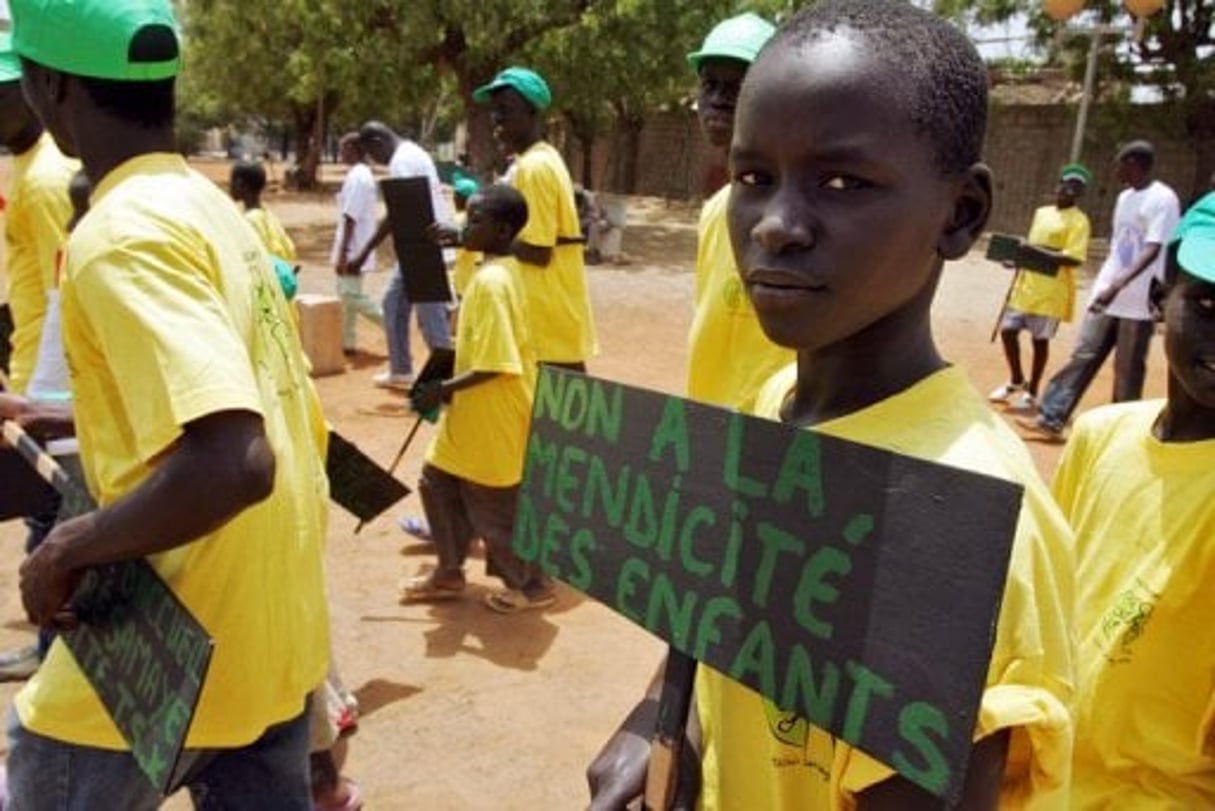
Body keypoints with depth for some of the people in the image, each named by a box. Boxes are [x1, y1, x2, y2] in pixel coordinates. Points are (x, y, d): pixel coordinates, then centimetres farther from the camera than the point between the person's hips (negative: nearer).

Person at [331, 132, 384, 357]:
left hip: (353, 248, -10)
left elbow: (351, 218, -22)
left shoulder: (356, 177, -18)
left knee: (352, 296, -7)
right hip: (355, 247, 10)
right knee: (347, 295, 12)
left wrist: (342, 252, -22)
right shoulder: (362, 174, 13)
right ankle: (348, 342, 17)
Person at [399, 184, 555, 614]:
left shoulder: (491, 281, -24)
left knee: (494, 507, 4)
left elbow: (496, 365, -28)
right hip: (474, 416, 10)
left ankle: (533, 584, 22)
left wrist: (445, 389, -20)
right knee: (438, 483, 18)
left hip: (493, 419, -10)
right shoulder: (499, 271, 7)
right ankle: (448, 574, 31)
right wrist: (455, 350, 17)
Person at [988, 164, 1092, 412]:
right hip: (1026, 285, 7)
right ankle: (1016, 380, 28)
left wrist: (1037, 252, -27)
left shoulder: (1079, 221, -10)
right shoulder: (1041, 213, 13)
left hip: (1051, 292, -7)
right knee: (1008, 330, 8)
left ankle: (1032, 392, 16)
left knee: (1040, 339, 2)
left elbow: (1074, 258, -20)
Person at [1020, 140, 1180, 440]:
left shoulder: (1162, 199, -13)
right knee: (1082, 356, 4)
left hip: (1139, 302, -7)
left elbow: (1152, 250, -24)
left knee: (1128, 369, 2)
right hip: (1106, 295, 7)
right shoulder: (1124, 198, 14)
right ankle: (1051, 419, 5)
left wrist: (1118, 285, -35)